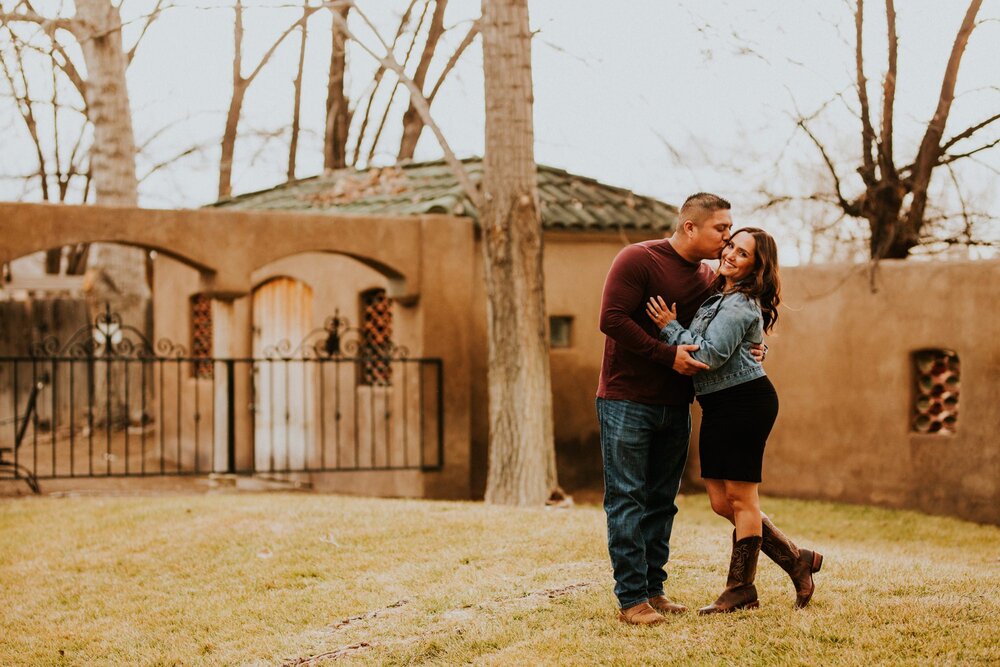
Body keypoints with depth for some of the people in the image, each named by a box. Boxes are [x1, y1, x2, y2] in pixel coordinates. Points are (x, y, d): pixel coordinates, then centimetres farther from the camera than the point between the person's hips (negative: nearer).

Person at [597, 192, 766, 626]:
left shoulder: (708, 279, 11)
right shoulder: (638, 260, -11)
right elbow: (612, 319, -19)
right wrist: (668, 355, -22)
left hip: (675, 406, 7)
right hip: (626, 400, -7)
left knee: (661, 503, 10)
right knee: (627, 501, -5)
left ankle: (653, 590, 17)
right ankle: (632, 599, -5)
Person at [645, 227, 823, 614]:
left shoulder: (740, 305, -13)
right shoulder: (718, 297, 17)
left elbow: (709, 356, -20)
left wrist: (670, 328, -13)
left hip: (744, 401, -10)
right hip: (718, 407, 10)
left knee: (740, 498, -1)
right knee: (721, 502, 10)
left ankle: (741, 589, 8)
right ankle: (796, 560, 20)